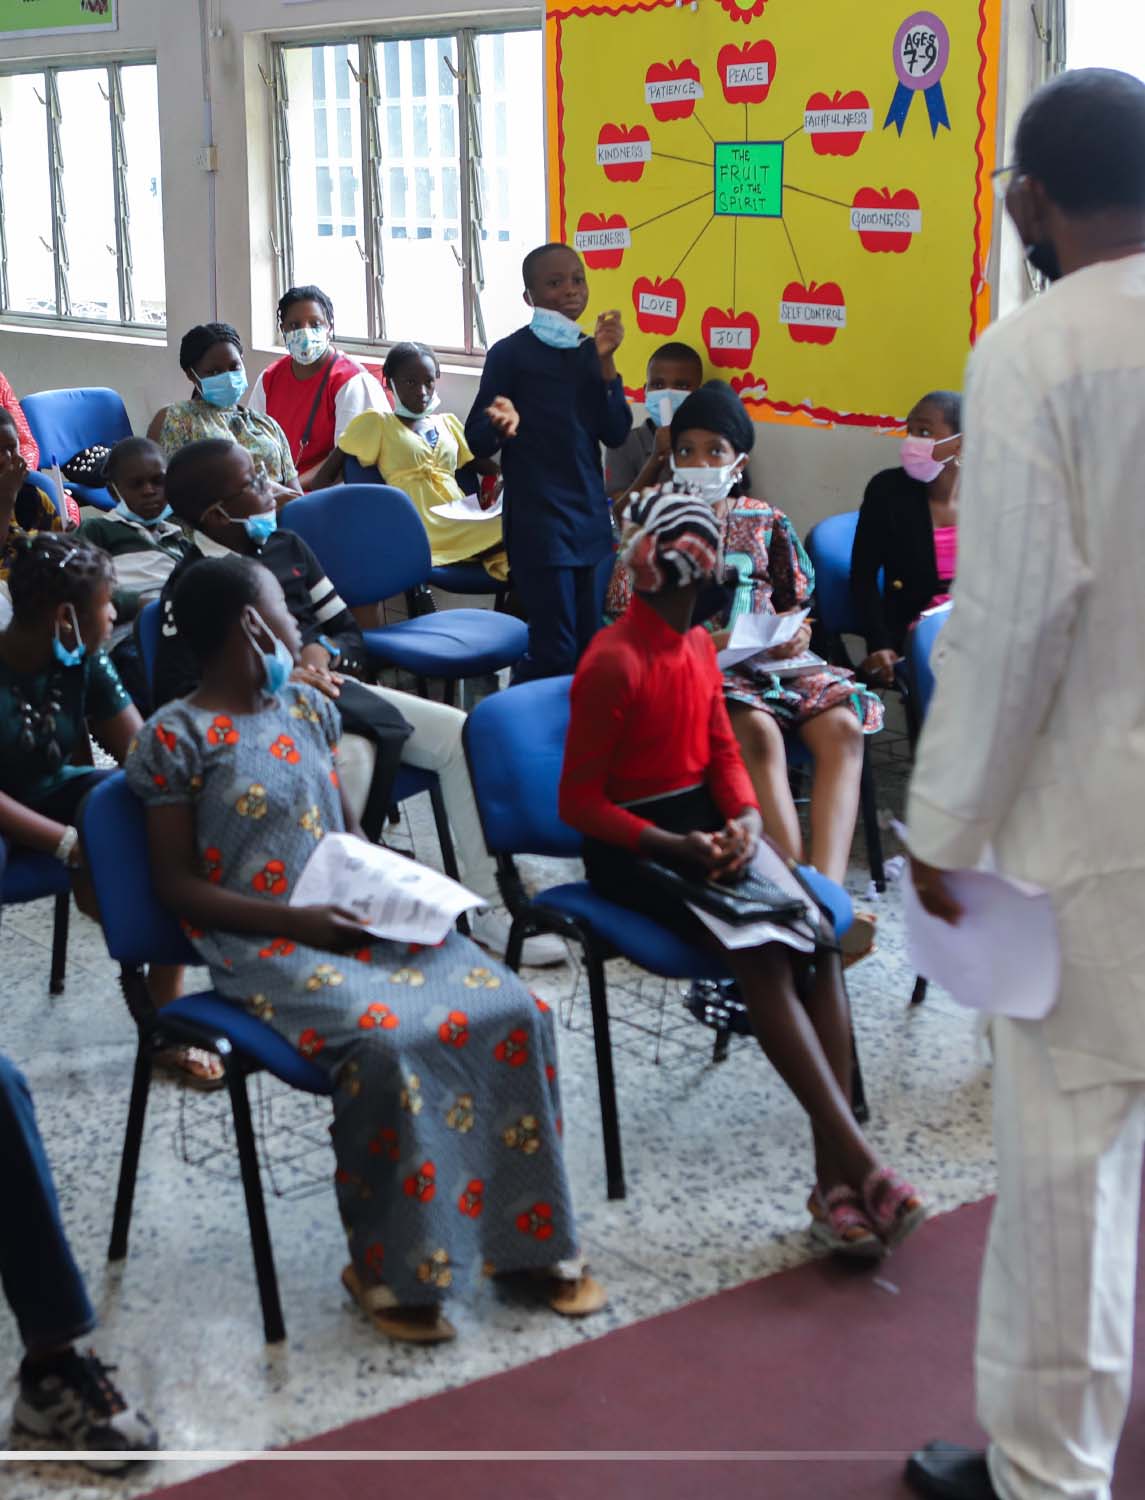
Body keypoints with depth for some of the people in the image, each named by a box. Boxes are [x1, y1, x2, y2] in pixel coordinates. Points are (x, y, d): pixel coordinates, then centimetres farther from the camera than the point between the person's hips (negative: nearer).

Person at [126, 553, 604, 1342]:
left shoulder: (308, 708, 13)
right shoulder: (177, 737, -6)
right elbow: (178, 885, -6)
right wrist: (297, 921, -17)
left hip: (357, 918, 6)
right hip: (261, 945, -6)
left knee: (515, 1013, -15)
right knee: (385, 1042, -33)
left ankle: (526, 1234, -2)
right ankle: (390, 1268, -14)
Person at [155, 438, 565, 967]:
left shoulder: (287, 548, 14)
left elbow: (350, 633, 20)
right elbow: (179, 694, -16)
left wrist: (323, 651, -5)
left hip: (331, 685, 7)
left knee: (461, 734, -8)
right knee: (351, 755, -39)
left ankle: (487, 904, -2)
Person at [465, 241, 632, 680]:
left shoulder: (591, 351, 9)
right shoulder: (511, 353, -5)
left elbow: (616, 434, 3)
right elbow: (476, 442, -4)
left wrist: (605, 362, -6)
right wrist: (501, 425, -26)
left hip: (592, 516, 5)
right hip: (537, 520, -5)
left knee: (591, 647, 7)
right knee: (556, 650, -8)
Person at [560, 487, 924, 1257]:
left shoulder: (699, 645, 10)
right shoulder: (613, 663, -15)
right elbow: (579, 802, -13)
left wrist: (745, 819, -8)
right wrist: (675, 847, -24)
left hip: (705, 819, 7)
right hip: (631, 844, -7)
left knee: (819, 931, -19)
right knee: (762, 954, -29)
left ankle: (835, 1179, -25)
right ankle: (860, 1163, -30)